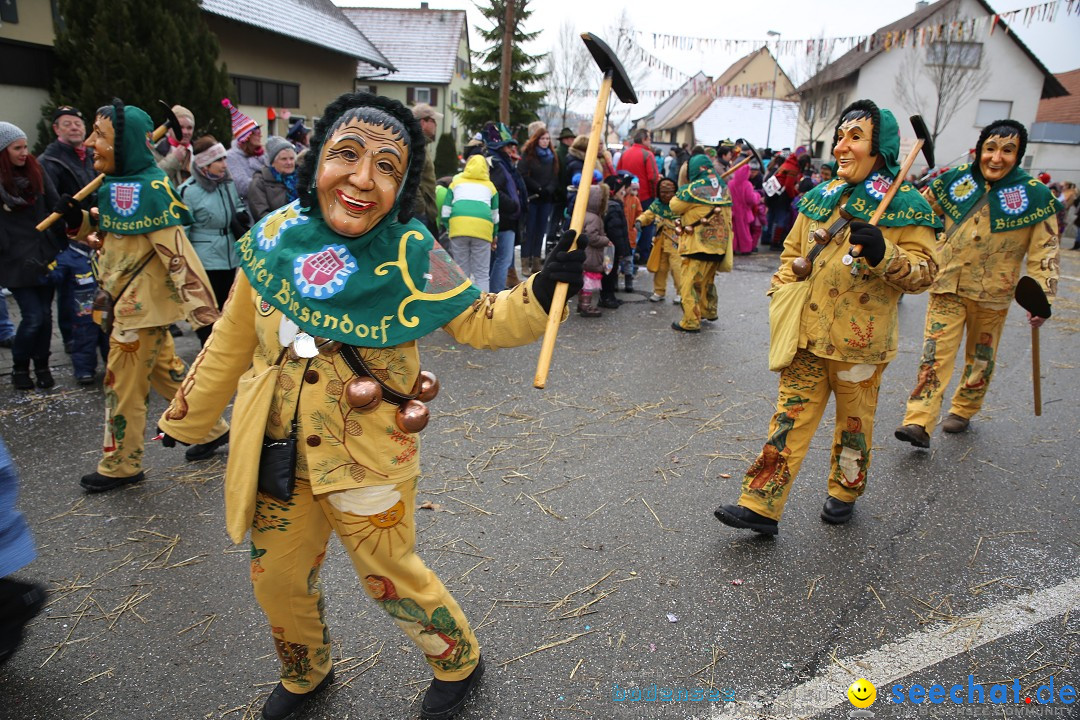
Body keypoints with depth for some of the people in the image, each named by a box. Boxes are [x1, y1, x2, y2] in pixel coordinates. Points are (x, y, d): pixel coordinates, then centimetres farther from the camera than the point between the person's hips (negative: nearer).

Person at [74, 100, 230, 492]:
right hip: (130, 301, 9)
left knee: (123, 384, 4)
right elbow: (104, 232, 23)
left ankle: (120, 466, 21)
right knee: (166, 371, 18)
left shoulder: (149, 189, -21)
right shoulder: (114, 185, 7)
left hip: (142, 304, -9)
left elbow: (179, 254, -26)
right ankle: (211, 429, 32)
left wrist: (204, 313, -29)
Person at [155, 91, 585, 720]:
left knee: (389, 573, 11)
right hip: (277, 450, 5)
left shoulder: (408, 254, -17)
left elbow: (481, 321, -12)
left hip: (368, 453, -4)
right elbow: (233, 341, 5)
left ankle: (460, 662, 42)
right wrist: (185, 420, 15)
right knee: (277, 576, 20)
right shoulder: (273, 236, -7)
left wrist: (543, 290, -32)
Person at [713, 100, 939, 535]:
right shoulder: (821, 197, 7)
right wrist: (781, 294, 7)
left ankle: (844, 493, 37)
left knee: (854, 422, 14)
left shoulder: (904, 207, -7)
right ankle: (761, 506, 5)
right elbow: (793, 252, 19)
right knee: (790, 419, 3)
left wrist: (883, 253, -26)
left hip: (860, 342, -3)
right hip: (807, 335, 4)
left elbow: (924, 271, -9)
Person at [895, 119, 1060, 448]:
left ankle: (963, 410, 34)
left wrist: (1041, 297, -9)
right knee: (936, 352, -8)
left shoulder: (1034, 196, -6)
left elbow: (1044, 252, -4)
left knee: (981, 358, 14)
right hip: (948, 286, 0)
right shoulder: (955, 180, -2)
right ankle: (919, 422, -12)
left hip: (992, 294, 0)